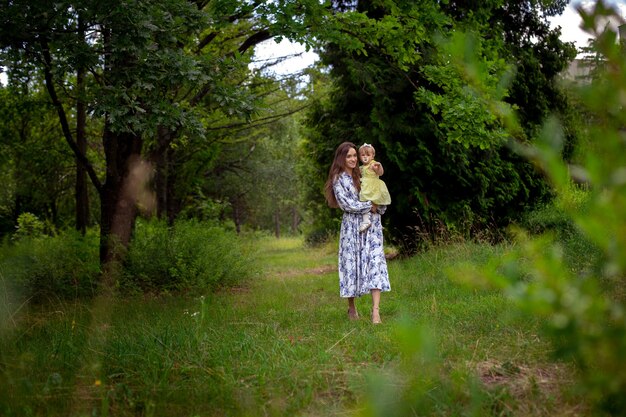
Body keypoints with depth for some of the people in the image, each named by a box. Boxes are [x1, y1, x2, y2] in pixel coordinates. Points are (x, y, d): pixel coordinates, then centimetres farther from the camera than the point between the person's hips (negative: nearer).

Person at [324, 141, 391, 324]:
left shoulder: (362, 174, 12)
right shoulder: (338, 179, -1)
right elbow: (347, 204, -11)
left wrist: (378, 207, -5)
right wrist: (371, 206, -9)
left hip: (372, 224, 3)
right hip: (352, 226, -3)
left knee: (375, 262, -9)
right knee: (351, 263, 1)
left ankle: (376, 310, -16)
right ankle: (352, 307, 19)